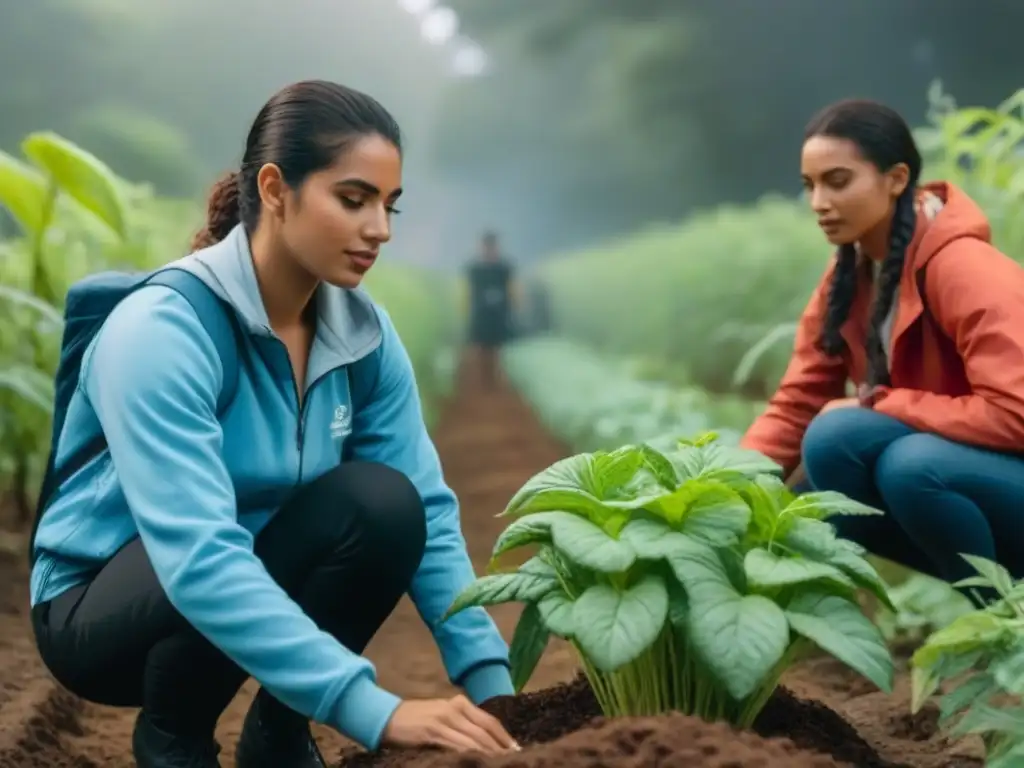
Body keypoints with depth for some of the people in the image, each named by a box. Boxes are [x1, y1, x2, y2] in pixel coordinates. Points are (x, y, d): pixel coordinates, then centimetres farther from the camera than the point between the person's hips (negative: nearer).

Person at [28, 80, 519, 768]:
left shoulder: (365, 333, -9)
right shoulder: (161, 331, -29)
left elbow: (427, 510, -11)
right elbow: (198, 559, -38)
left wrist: (490, 679, -24)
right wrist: (373, 710, -44)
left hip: (255, 584, 5)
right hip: (101, 609, -5)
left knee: (384, 502, -24)